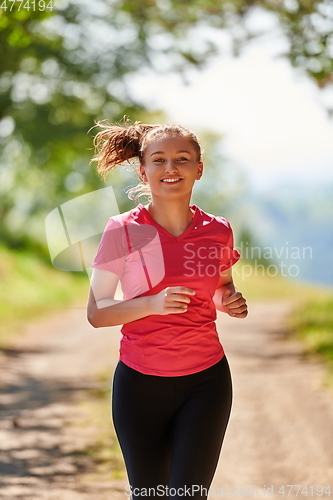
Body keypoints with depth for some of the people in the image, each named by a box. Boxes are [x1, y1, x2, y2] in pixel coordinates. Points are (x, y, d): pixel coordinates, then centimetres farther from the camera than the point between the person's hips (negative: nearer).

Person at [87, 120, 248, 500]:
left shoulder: (218, 231, 1)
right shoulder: (123, 230, -7)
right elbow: (95, 312, -7)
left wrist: (232, 302, -4)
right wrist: (152, 303, -23)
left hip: (205, 381, 1)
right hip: (140, 382, -1)